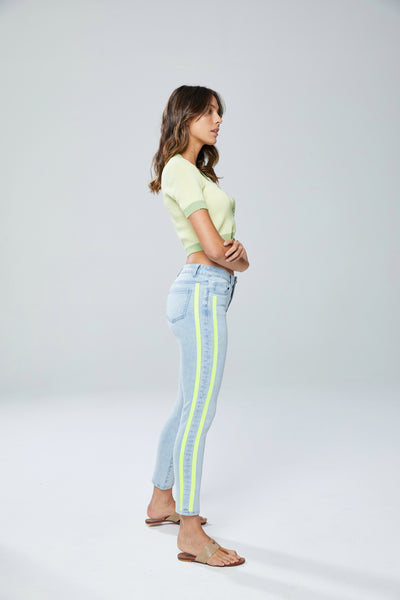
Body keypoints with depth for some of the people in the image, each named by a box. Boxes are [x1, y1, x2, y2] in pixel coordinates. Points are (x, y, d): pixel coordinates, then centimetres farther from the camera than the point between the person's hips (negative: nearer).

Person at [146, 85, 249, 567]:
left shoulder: (197, 171, 21)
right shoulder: (180, 170, -10)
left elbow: (225, 247, 15)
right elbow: (213, 248, -16)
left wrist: (235, 252, -8)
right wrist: (237, 258, 5)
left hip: (205, 293, 10)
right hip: (203, 292, -10)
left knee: (188, 406, 17)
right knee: (199, 413, -7)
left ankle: (162, 502, 32)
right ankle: (190, 535, 1)